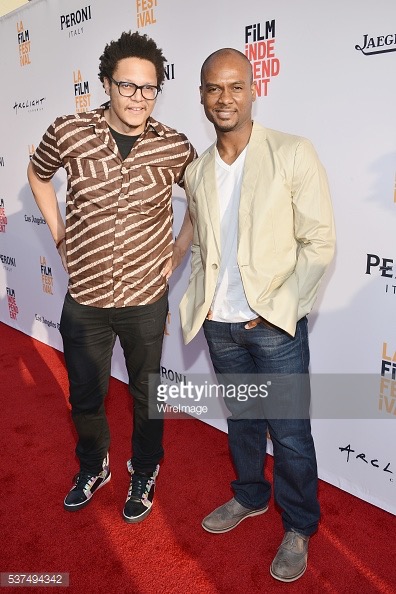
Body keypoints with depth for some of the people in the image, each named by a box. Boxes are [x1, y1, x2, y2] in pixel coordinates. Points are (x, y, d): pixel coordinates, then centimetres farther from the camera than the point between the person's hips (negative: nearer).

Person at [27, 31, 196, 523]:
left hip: (146, 298, -1)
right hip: (84, 298, 1)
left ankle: (144, 473, 44)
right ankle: (92, 467, 48)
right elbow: (38, 174, 13)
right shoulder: (68, 132, -8)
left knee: (146, 394, 17)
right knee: (85, 395, 18)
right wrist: (58, 234, 5)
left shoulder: (175, 147, -9)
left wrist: (178, 251, 1)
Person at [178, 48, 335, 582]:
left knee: (290, 434, 6)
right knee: (241, 419, 21)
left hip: (275, 325, -4)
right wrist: (201, 300, 1)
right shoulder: (196, 171, 7)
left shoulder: (293, 154, -8)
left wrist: (273, 308, -14)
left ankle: (299, 528, 31)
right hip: (219, 324, 5)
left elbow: (319, 244, -10)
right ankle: (250, 496, 44)